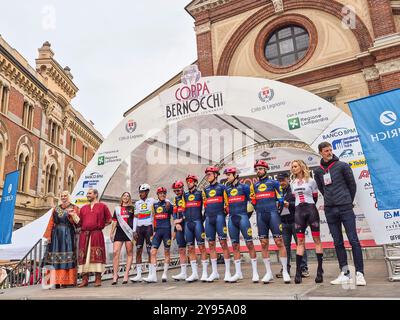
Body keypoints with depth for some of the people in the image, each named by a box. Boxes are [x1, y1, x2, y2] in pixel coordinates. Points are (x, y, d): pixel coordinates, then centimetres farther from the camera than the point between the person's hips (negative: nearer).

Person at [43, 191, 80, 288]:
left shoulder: (74, 208, 5)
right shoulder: (56, 209, 15)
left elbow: (78, 222, -3)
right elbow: (51, 223, 11)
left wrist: (73, 214, -20)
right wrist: (48, 235, 2)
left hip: (68, 235, -4)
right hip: (56, 235, 4)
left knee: (67, 257, -6)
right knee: (55, 257, 0)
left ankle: (66, 281, -3)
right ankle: (57, 281, 3)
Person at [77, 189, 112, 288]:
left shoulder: (102, 206, 8)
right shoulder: (83, 208, 19)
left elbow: (109, 220, 10)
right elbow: (79, 222, 15)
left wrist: (101, 226, 3)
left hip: (97, 234, -4)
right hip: (84, 235, 4)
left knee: (97, 256, -5)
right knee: (84, 257, 1)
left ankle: (98, 279, 0)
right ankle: (85, 279, 7)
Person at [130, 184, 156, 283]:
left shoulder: (152, 201, 2)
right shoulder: (137, 203, 14)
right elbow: (135, 217, 12)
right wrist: (134, 231, 5)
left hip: (149, 227, -4)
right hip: (139, 228, 4)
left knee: (150, 251, -3)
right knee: (138, 251, 3)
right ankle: (138, 275, 7)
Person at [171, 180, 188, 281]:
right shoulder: (176, 199, 18)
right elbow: (174, 213, 15)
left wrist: (181, 220, -8)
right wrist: (176, 224, 1)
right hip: (179, 227, 7)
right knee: (181, 249, 7)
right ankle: (183, 273, 12)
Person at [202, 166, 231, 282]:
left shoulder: (222, 187, 3)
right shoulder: (205, 190, 18)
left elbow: (227, 203, 2)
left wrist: (224, 213, -3)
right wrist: (207, 215, 11)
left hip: (219, 217, -5)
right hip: (209, 218, 5)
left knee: (223, 243, -7)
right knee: (211, 244, 5)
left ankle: (227, 272, -1)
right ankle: (214, 272, 12)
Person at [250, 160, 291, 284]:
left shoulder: (273, 183, 7)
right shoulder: (254, 185, 17)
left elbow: (280, 199, 6)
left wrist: (276, 208, 1)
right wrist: (258, 210, 7)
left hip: (273, 213, -4)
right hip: (260, 215, 4)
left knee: (279, 242, -6)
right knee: (264, 244, 3)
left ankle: (285, 271, 2)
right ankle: (268, 272, 11)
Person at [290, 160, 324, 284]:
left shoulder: (311, 181, 0)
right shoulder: (293, 183, 11)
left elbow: (315, 197, 8)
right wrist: (301, 206, 13)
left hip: (311, 210, -3)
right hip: (299, 212, 3)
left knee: (317, 239, 0)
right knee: (300, 241, 1)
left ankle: (320, 270, 5)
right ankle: (298, 271, 0)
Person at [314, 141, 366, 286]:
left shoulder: (342, 165, 0)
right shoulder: (318, 172, 9)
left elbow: (352, 184, 5)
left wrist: (349, 201, 10)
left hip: (345, 208, -3)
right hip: (330, 210, 3)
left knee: (354, 240, -4)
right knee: (338, 243, 7)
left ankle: (359, 274, 1)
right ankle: (344, 273, 14)